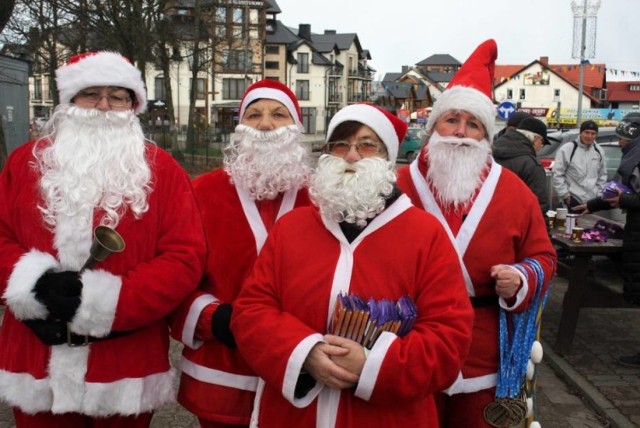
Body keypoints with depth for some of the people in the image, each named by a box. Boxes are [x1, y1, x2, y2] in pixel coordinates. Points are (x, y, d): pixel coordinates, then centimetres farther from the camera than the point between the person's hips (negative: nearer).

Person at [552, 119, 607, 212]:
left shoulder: (599, 151, 7)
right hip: (573, 199, -5)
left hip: (593, 199, 5)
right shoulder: (567, 149, -11)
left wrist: (599, 193, 9)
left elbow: (602, 175, 17)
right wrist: (565, 195, -11)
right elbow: (557, 174, -10)